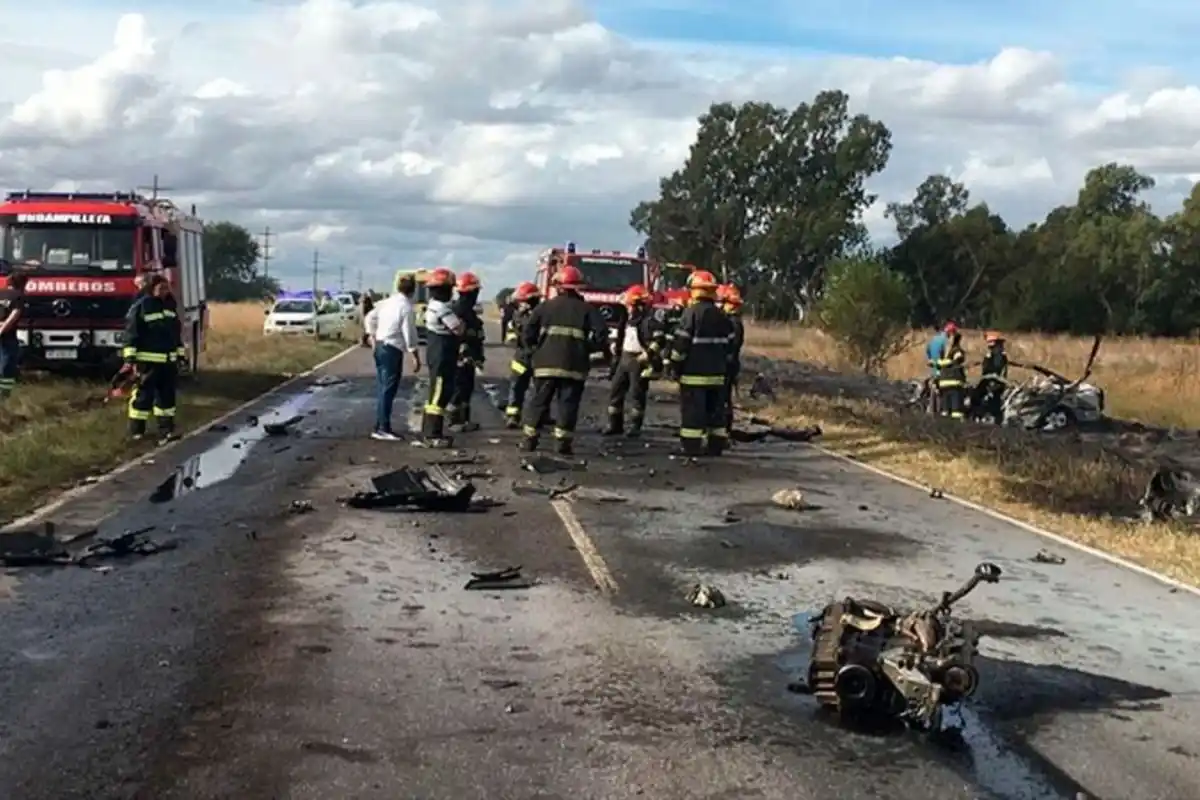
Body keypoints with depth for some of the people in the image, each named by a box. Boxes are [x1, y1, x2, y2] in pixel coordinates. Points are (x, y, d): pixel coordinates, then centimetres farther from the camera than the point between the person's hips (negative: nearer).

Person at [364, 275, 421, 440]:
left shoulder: (387, 302, 9)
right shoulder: (407, 308, -13)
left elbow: (369, 318, 16)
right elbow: (409, 334, -15)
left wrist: (371, 336, 21)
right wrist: (415, 357, -9)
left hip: (379, 346, 8)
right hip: (392, 350, -8)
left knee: (382, 388, 14)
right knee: (388, 390, -5)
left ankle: (379, 426, 19)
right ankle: (383, 429, -4)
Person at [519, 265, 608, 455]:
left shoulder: (545, 306, 7)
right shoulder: (587, 309, 3)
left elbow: (527, 334, 1)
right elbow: (601, 334, -6)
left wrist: (536, 348, 17)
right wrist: (587, 348, 9)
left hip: (546, 363, 1)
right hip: (574, 365, -1)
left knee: (539, 400, 9)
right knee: (568, 403, 3)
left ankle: (530, 440, 10)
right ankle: (564, 442, -1)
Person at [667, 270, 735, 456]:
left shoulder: (691, 313, -10)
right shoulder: (722, 316, 10)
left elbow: (681, 343, -12)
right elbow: (729, 346, 14)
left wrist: (675, 368, -3)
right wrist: (725, 368, 22)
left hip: (694, 373, -6)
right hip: (717, 373, 6)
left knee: (692, 411, -4)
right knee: (716, 410, 10)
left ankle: (691, 446, -5)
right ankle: (716, 445, 13)